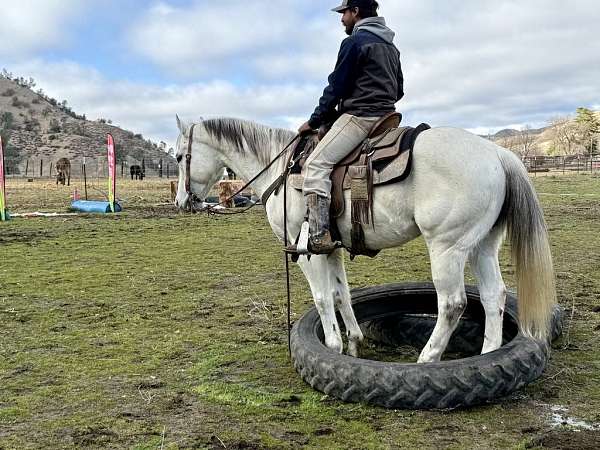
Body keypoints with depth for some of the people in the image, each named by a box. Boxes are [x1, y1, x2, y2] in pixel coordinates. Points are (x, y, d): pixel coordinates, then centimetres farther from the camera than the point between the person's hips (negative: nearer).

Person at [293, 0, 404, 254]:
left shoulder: (354, 42, -7)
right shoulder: (390, 45, 20)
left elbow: (336, 87, -8)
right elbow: (399, 90, 24)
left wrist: (314, 122, 0)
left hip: (359, 116, -10)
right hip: (387, 116, 10)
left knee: (316, 164, -17)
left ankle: (319, 236, -29)